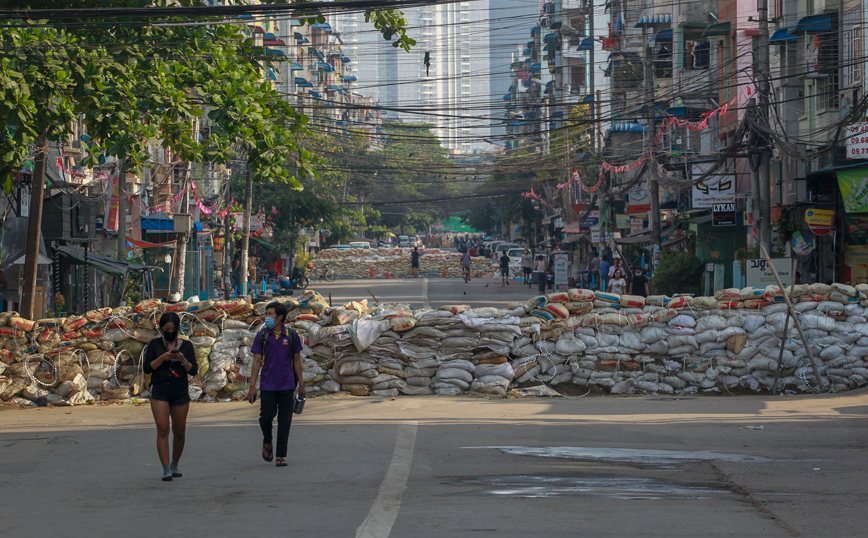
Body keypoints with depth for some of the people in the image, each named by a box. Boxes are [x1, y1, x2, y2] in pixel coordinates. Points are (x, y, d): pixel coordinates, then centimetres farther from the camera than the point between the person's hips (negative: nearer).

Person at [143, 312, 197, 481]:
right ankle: (166, 469, -14)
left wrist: (183, 360, -16)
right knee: (162, 429, -13)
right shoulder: (155, 344, 5)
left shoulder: (186, 346, 8)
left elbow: (194, 371, 3)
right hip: (159, 391, -2)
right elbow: (146, 367, -2)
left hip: (180, 393, 2)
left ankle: (175, 465, 27)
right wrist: (162, 358, -15)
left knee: (179, 432, 7)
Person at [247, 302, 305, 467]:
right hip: (267, 385, 0)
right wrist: (252, 387, -3)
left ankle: (281, 455, 7)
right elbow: (257, 361, 3)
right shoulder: (262, 336, 2)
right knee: (266, 416, -7)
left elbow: (297, 361, 8)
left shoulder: (291, 336, 3)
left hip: (287, 385, 0)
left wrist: (301, 385, 6)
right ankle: (267, 441, 24)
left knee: (284, 421, 0)